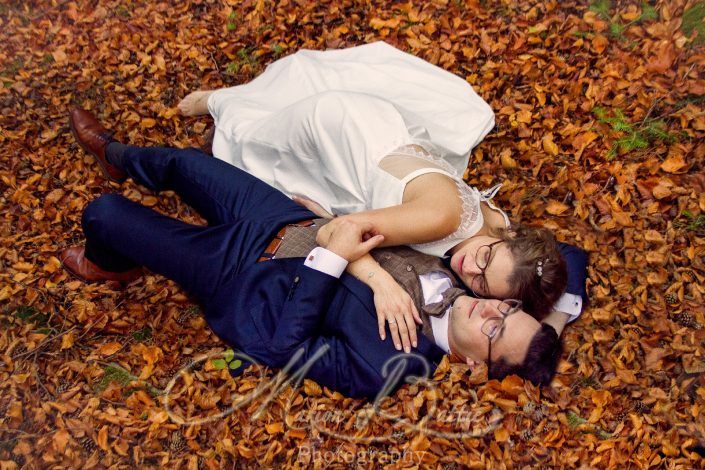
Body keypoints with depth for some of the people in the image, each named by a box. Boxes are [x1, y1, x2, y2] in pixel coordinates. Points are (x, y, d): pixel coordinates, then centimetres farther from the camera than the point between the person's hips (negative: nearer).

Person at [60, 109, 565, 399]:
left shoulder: (382, 367, -33)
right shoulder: (457, 270, -17)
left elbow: (282, 346, -30)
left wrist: (331, 260, -34)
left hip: (244, 276, -6)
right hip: (292, 217, 6)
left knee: (104, 212, -2)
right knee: (184, 160, 21)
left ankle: (112, 265, 38)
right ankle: (117, 155, 57)